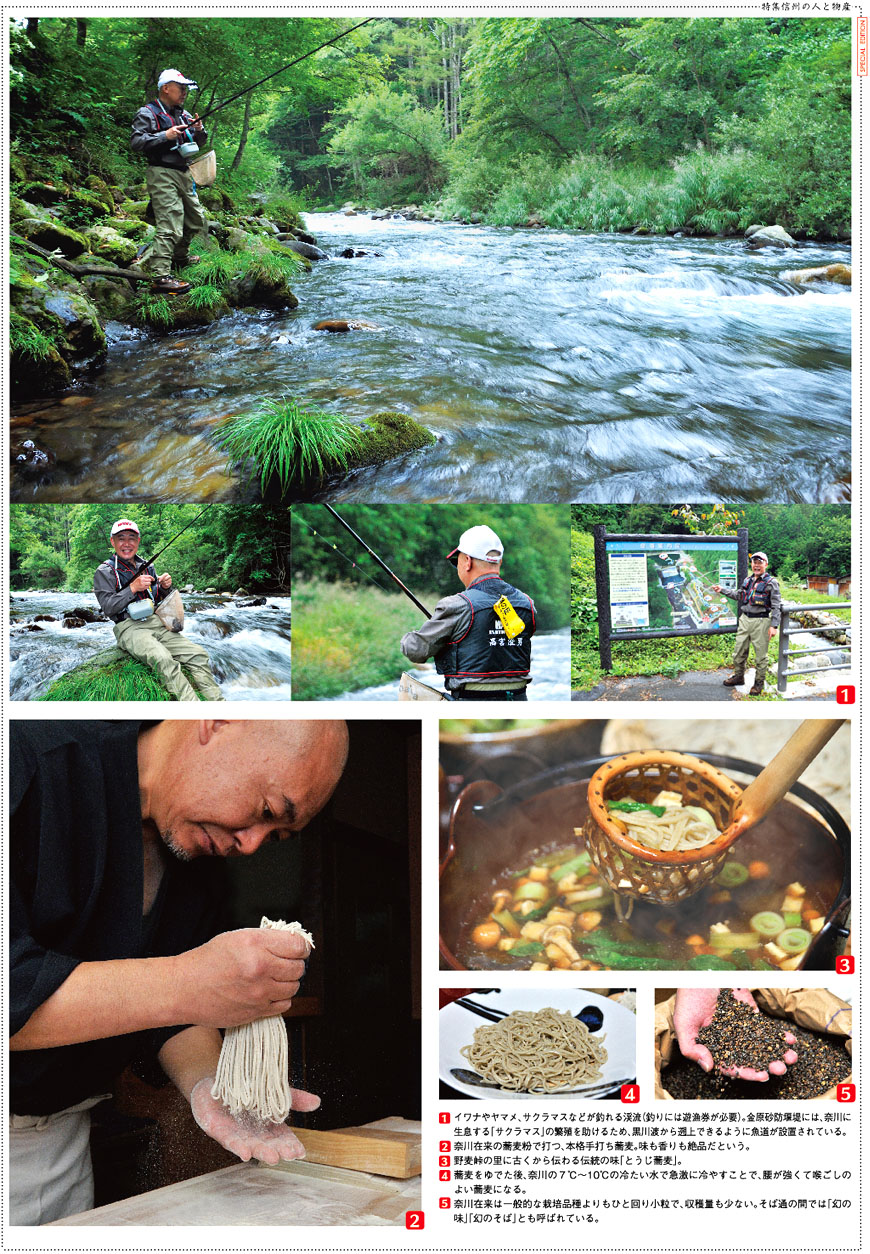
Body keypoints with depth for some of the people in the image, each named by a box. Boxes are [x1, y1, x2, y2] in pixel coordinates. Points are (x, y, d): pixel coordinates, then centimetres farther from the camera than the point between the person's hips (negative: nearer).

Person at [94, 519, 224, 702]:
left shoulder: (146, 567, 21)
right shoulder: (104, 571, 4)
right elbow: (108, 608, -7)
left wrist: (165, 587, 3)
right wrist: (133, 588, -15)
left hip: (156, 622, 6)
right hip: (129, 627, -6)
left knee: (198, 653, -16)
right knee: (164, 659, -34)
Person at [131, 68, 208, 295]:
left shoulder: (183, 114, 19)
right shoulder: (147, 113, -4)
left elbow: (198, 144, 23)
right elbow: (136, 142, -13)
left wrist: (199, 131, 0)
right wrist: (165, 135, -20)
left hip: (184, 174, 8)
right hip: (162, 175, -8)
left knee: (196, 219, 19)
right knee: (170, 226, -19)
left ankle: (180, 256, 41)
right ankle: (160, 277, -22)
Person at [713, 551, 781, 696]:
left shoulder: (771, 583, -8)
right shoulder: (747, 580, 10)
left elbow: (776, 606, -9)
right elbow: (738, 595, 28)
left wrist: (773, 626, -16)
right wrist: (722, 590, 23)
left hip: (761, 622, -6)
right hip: (744, 620, 6)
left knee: (760, 654, 2)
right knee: (739, 651, 13)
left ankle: (759, 683, 14)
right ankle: (738, 676, 31)